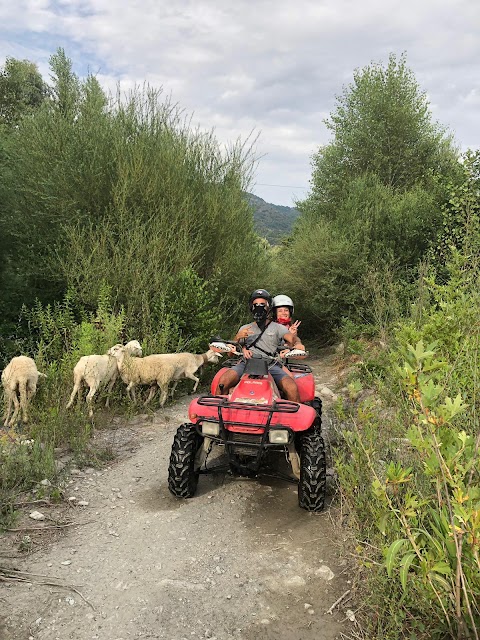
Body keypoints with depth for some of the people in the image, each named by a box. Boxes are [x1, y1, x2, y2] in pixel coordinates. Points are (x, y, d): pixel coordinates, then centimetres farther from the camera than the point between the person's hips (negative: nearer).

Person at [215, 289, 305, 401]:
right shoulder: (244, 329, 25)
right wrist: (238, 337, -2)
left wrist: (297, 343, -23)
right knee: (223, 380, -27)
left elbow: (292, 337, 2)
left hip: (271, 365, -1)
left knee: (292, 388, -28)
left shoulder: (277, 327, 20)